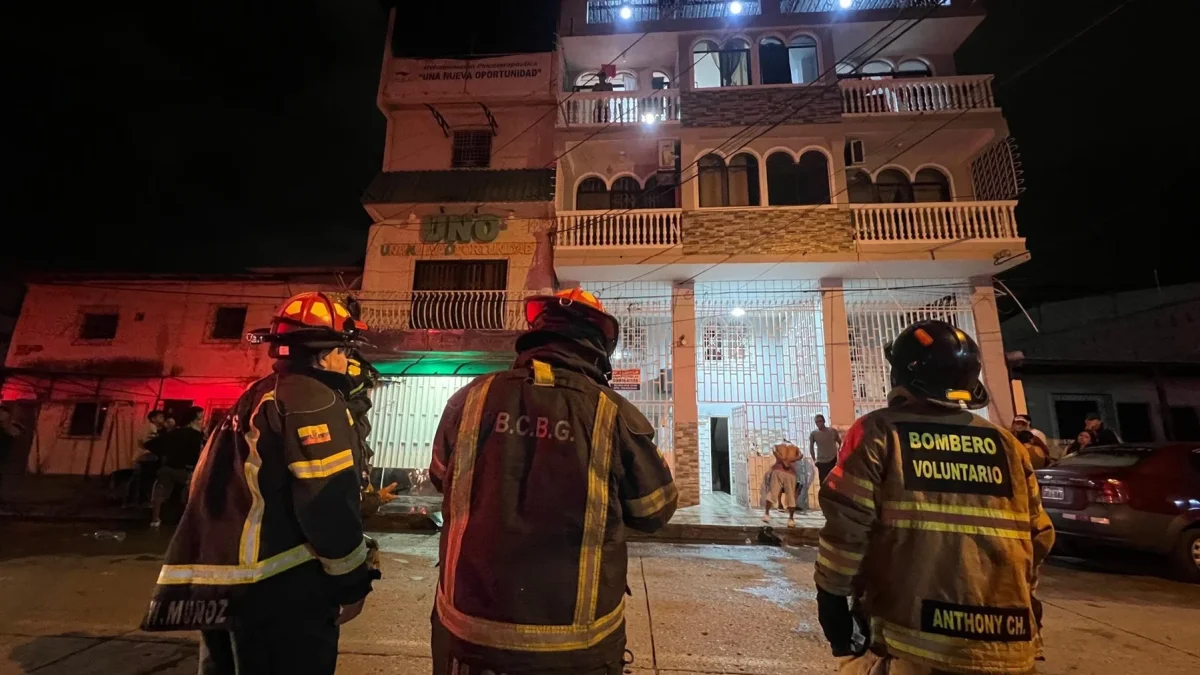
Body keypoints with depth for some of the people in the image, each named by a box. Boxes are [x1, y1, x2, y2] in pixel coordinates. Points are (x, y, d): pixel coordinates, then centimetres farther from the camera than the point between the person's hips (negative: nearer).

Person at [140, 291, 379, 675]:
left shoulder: (252, 399, 15)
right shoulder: (312, 399, -16)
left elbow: (218, 493, 20)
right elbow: (328, 502, -22)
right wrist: (353, 582, -10)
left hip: (220, 584, 10)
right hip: (279, 586, -10)